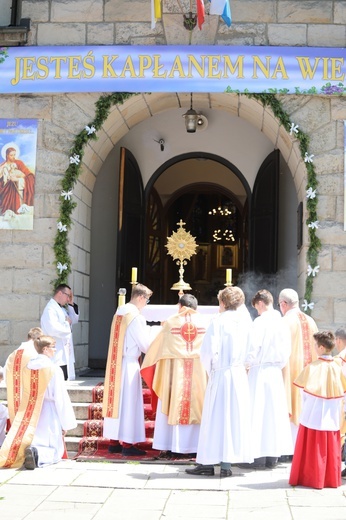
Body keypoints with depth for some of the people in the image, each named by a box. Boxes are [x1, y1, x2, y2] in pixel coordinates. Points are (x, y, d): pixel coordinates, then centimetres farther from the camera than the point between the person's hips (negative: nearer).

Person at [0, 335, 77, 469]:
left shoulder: (28, 367, 3)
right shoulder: (53, 369, -13)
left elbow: (25, 394, 11)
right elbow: (60, 397, -12)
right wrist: (65, 423, -6)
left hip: (30, 415, 5)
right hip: (49, 415, -5)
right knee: (54, 449, 5)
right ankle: (38, 454, -28)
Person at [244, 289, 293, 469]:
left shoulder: (260, 321, -12)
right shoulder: (282, 322, 6)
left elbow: (253, 347, -15)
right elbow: (287, 351, 9)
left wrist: (247, 365, 0)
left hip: (259, 370, -6)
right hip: (276, 372, 6)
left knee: (257, 412, 0)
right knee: (274, 412, 10)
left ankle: (258, 456, 1)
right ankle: (272, 456, 15)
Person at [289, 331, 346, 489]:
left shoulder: (313, 367, -14)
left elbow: (305, 390, -14)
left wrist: (306, 404, 2)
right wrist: (332, 404, 13)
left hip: (314, 415, -4)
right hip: (332, 417, 4)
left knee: (313, 448, 5)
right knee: (331, 449, 12)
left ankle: (313, 479, 10)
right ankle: (332, 479, 18)